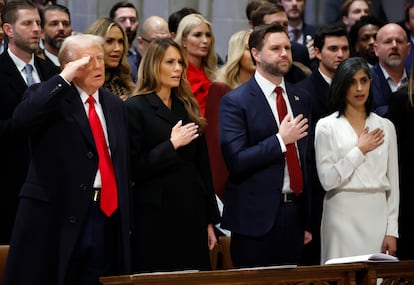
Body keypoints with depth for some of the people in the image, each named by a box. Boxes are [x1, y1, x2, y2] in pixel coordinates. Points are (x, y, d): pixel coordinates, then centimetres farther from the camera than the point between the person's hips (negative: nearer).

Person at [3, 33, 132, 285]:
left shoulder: (116, 105, 16)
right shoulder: (49, 96, -1)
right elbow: (22, 118, -24)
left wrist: (125, 217, 15)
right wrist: (64, 79, -20)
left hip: (106, 216, 5)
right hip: (55, 216, -5)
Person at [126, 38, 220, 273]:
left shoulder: (188, 106, 13)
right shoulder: (136, 107, -5)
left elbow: (203, 165, 14)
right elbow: (133, 168, -11)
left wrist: (210, 219, 12)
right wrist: (171, 145, -17)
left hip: (192, 211, 5)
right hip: (156, 215, -5)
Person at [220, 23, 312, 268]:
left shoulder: (301, 100, 12)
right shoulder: (235, 102, -7)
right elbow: (236, 161, -16)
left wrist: (308, 221, 16)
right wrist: (281, 139, -17)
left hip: (294, 212, 5)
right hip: (257, 217, -5)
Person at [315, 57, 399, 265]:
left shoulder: (385, 127, 10)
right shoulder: (327, 126, 1)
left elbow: (393, 182, 9)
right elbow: (327, 180, -8)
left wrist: (392, 230, 3)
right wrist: (360, 150, -6)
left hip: (377, 215, 3)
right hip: (343, 214, -2)